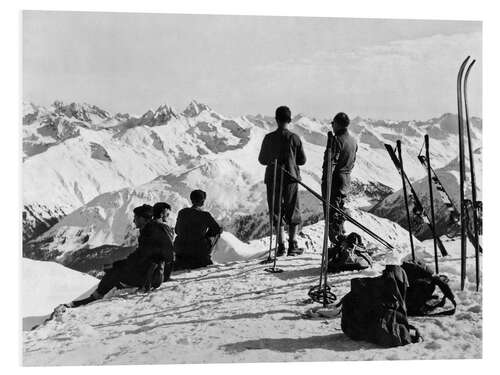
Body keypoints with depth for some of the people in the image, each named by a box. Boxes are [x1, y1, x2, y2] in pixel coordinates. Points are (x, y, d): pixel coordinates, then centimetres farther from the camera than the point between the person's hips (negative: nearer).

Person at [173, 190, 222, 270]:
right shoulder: (205, 215, -12)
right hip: (197, 251, -5)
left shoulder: (182, 212, 1)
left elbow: (177, 231, 12)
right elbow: (219, 230, -3)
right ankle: (205, 259, 18)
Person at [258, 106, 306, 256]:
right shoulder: (294, 138, -6)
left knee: (277, 212, 7)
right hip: (291, 178, 0)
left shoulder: (269, 138, -4)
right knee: (293, 213, 9)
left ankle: (281, 245, 3)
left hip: (273, 178, 1)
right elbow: (302, 160, 1)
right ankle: (293, 245, 7)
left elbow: (262, 160, 4)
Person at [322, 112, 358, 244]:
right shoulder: (353, 141, 10)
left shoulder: (336, 139, -16)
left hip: (335, 178, -8)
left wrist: (325, 181, -18)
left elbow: (330, 162, -20)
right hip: (346, 178, 8)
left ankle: (337, 242, -4)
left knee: (331, 211, -3)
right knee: (340, 208, 19)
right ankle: (341, 236, 25)